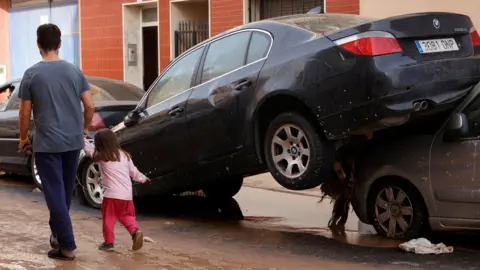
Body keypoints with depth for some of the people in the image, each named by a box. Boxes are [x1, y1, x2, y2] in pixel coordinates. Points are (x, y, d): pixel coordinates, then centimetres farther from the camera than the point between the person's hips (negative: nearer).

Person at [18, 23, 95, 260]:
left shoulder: (32, 74, -7)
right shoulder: (74, 71, 1)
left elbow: (25, 112, -4)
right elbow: (89, 106, 1)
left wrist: (23, 138, 10)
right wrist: (83, 129, 18)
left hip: (46, 144, -4)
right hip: (73, 141, 4)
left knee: (55, 194, -1)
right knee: (65, 191, 18)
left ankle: (67, 245, -4)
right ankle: (56, 232, 33)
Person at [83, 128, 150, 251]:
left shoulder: (100, 157, -3)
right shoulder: (124, 155, 9)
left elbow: (89, 149, 13)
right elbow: (133, 171, 17)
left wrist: (84, 139, 31)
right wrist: (142, 178, 34)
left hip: (112, 194, -5)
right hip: (127, 194, 5)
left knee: (108, 218, 8)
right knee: (126, 216, 19)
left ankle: (109, 241, 9)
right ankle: (135, 231, -3)